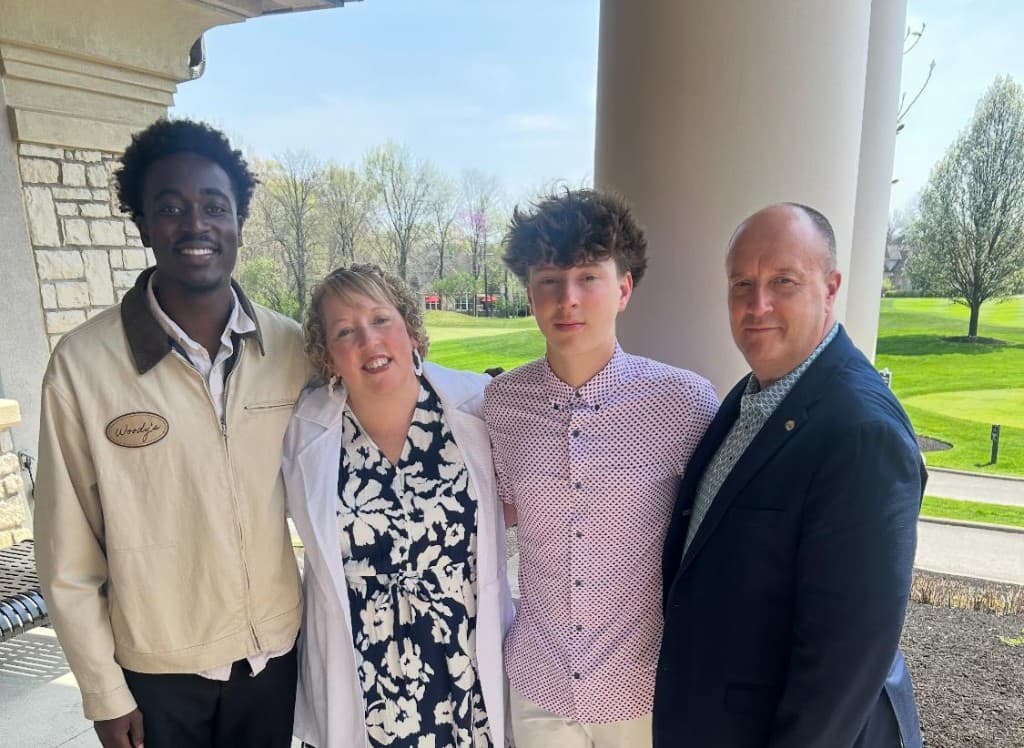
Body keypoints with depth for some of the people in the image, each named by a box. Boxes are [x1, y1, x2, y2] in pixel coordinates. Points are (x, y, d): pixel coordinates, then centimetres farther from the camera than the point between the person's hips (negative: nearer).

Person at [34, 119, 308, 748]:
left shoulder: (292, 349, -9)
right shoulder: (83, 363, -15)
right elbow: (68, 556, -8)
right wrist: (104, 693, -3)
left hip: (276, 651, 2)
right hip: (157, 670, -1)